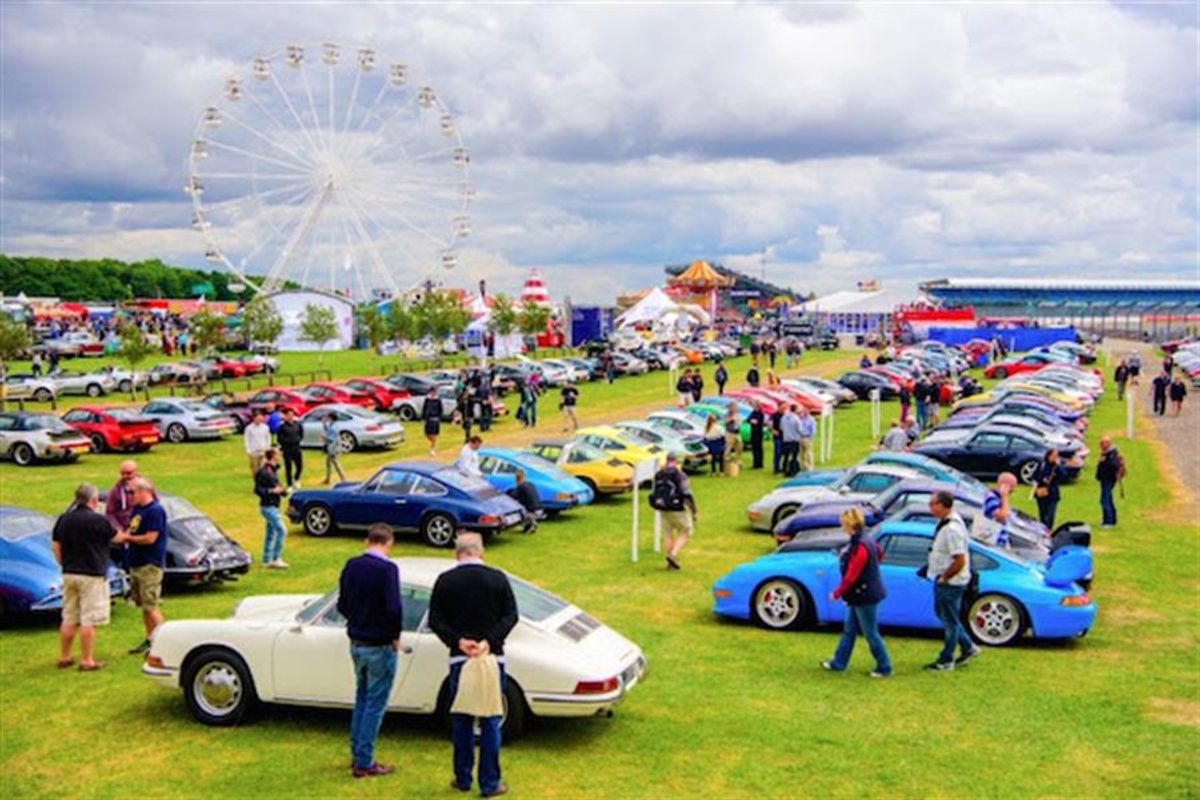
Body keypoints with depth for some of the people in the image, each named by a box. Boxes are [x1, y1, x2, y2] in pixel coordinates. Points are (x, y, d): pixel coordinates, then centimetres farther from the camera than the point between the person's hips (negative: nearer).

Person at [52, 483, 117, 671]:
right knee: (89, 620, -1)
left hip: (69, 575, 6)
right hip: (92, 575, -6)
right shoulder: (98, 520, -13)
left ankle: (64, 657, 24)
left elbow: (55, 546, 7)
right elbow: (116, 537, 2)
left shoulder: (64, 519, 4)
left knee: (68, 619, 16)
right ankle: (87, 661, 1)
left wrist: (64, 564, 17)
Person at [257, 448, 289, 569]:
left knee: (270, 534, 14)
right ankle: (276, 559, -6)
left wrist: (281, 490, 1)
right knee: (282, 531, -12)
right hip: (268, 506, -9)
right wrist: (271, 491, -24)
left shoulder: (273, 470, 10)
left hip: (274, 506, 9)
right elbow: (257, 490, -18)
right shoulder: (263, 472, -17)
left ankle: (267, 561, 21)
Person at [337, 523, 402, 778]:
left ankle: (356, 754, 28)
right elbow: (394, 608, -25)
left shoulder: (351, 565, 2)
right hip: (380, 646, -7)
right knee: (375, 704, 4)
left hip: (356, 643, 7)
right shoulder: (387, 569, -20)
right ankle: (364, 763, 10)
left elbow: (342, 605, 8)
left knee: (361, 699, 20)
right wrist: (395, 637, -10)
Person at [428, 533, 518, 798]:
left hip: (459, 658, 1)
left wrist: (458, 641, -9)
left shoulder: (445, 580, 0)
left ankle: (463, 778, 19)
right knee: (490, 722, 5)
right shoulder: (497, 578, -1)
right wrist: (489, 642, -14)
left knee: (461, 721, 12)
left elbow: (435, 621, -4)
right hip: (493, 657, -1)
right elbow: (510, 616, -7)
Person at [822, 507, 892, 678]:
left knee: (870, 633, 3)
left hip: (865, 595, -10)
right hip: (861, 595, 10)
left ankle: (884, 668, 15)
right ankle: (838, 663, 27)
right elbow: (879, 554, 23)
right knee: (849, 630, 17)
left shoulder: (860, 547, -26)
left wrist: (837, 593, -13)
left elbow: (851, 576, -25)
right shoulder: (867, 539, 3)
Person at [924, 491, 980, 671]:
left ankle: (946, 661, 18)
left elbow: (960, 561, -28)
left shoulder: (952, 529, -27)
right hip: (943, 579, 10)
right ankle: (968, 648, 32)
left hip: (951, 582, -10)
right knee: (942, 613, 21)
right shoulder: (945, 522, 4)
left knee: (950, 621, 5)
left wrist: (944, 578, -17)